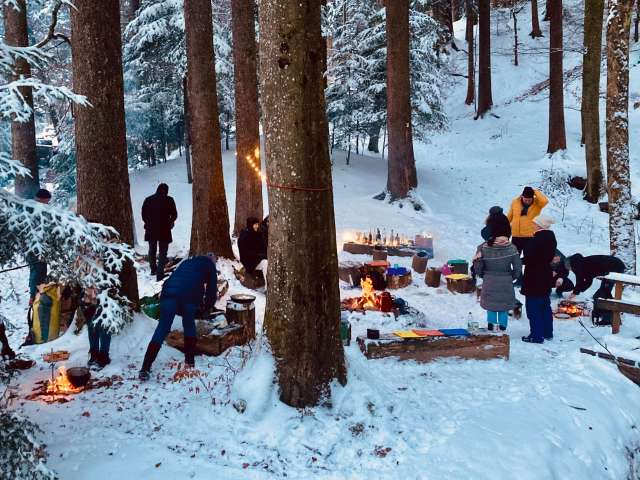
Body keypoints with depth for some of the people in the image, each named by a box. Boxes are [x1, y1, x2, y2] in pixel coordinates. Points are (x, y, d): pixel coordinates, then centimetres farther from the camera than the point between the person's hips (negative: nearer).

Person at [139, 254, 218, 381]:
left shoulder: (187, 262, 40)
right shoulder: (210, 266, 28)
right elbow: (212, 289, 25)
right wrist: (207, 307, 41)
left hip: (170, 291, 3)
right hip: (191, 295, -3)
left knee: (162, 329, 0)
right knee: (189, 325, 20)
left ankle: (145, 368, -7)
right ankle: (190, 360, 24)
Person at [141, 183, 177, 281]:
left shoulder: (148, 200, 2)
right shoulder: (169, 200, -7)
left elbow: (143, 215, 4)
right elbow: (174, 215, -2)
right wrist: (170, 222, 19)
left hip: (151, 230, 4)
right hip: (164, 230, -3)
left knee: (152, 250, 23)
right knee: (163, 252, 4)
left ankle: (153, 269, 37)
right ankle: (160, 274, -4)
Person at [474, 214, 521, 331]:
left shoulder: (483, 248, -13)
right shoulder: (511, 248, -11)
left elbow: (477, 268, -6)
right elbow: (517, 269, -6)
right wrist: (510, 277, 12)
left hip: (489, 286, 0)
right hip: (506, 286, 0)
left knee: (491, 310, 15)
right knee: (503, 311, 14)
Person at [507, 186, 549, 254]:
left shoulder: (537, 203, -6)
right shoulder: (515, 202, 0)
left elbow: (545, 201, -29)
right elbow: (509, 217, 12)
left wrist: (535, 191, -18)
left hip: (530, 237, -2)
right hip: (516, 237, 2)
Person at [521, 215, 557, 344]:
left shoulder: (536, 240, -23)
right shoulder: (551, 238, 6)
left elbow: (529, 258, -21)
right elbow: (550, 257, 12)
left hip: (534, 279, -9)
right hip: (546, 278, 9)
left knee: (533, 308, 0)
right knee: (545, 306, 19)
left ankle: (536, 335, 5)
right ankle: (547, 332, 29)